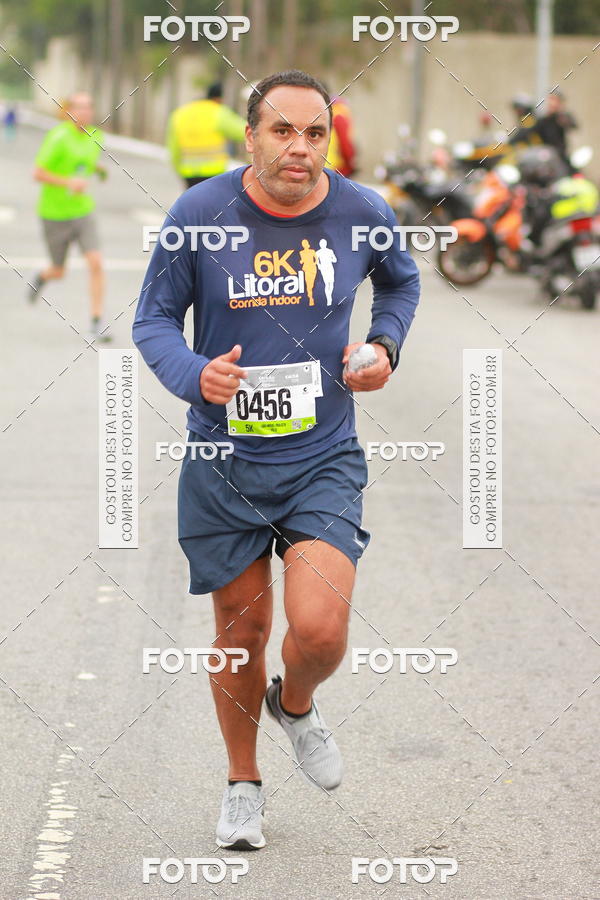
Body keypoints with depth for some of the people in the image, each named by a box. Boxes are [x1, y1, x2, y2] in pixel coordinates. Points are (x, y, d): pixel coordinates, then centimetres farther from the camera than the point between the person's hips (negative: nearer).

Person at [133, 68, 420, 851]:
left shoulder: (363, 213, -4)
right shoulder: (199, 213, -9)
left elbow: (401, 282, 19)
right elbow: (153, 319, 0)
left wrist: (385, 345, 1)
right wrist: (193, 374, -19)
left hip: (323, 459, 0)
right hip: (223, 459, 0)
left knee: (320, 632, -16)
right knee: (241, 631, 11)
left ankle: (296, 705, 21)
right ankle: (243, 783, 35)